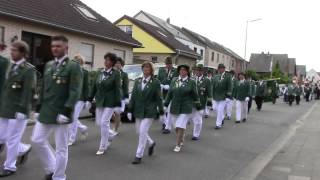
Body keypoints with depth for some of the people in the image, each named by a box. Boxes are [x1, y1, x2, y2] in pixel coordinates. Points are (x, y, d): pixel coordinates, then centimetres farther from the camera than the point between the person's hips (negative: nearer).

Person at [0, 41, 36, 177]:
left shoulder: (29, 69, -12)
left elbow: (28, 92, -17)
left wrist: (22, 110, -20)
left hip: (18, 111, -8)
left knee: (12, 139, 1)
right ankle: (24, 149, 33)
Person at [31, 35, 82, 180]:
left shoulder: (74, 66, -8)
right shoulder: (48, 65, 12)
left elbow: (75, 92, -15)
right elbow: (43, 89, 16)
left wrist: (66, 112, -22)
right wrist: (39, 108, 12)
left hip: (61, 113, -7)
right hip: (46, 112, 7)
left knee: (61, 148, 3)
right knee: (37, 140, 10)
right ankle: (51, 168, 30)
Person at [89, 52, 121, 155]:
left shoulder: (116, 74, -9)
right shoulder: (100, 72, 7)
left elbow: (118, 89, -13)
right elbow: (94, 87, 11)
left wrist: (118, 104, -18)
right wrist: (90, 99, 12)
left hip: (110, 102, -6)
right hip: (99, 101, 6)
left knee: (104, 122, -6)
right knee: (99, 122, 10)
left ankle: (102, 147, 7)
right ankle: (109, 135, 37)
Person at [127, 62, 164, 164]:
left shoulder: (155, 82, -4)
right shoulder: (137, 81, 8)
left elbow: (158, 98, -4)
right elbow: (133, 97, 8)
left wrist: (161, 113, -4)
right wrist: (130, 110, 5)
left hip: (149, 112, -5)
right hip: (138, 111, 5)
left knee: (143, 132, -10)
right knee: (139, 131, 12)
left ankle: (139, 155, 1)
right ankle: (151, 143, 40)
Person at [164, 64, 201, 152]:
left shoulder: (191, 82, -1)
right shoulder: (174, 80, 7)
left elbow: (195, 95, 3)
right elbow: (170, 93, 11)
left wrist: (198, 105, 5)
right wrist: (166, 104, 10)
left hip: (186, 108, -4)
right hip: (174, 107, 4)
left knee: (181, 127, -9)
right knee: (176, 127, 10)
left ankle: (178, 145, 3)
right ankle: (181, 139, 35)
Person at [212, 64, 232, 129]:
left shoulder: (228, 76, -4)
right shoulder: (215, 77, 8)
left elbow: (230, 87, -7)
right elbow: (213, 86, 11)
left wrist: (228, 96, -13)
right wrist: (213, 95, 9)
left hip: (223, 97, -5)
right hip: (216, 97, 5)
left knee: (220, 110, -7)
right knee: (218, 110, 12)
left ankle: (218, 124, 1)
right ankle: (221, 120, 32)